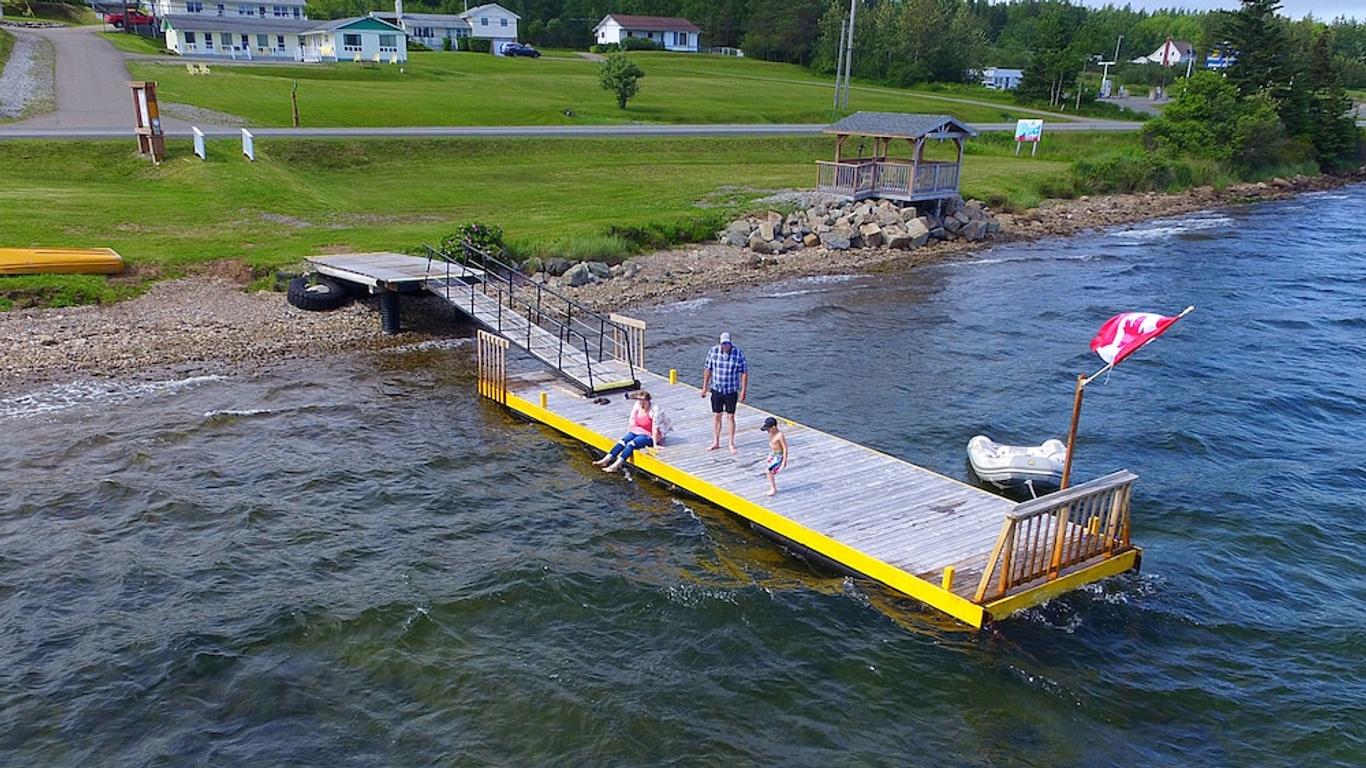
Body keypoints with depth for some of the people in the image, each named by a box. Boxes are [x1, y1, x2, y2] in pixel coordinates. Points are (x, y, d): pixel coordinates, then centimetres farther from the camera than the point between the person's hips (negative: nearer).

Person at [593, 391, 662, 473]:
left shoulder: (654, 411, -20)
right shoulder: (637, 407, -2)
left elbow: (655, 428, -20)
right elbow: (632, 421, 9)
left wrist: (655, 444, -19)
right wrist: (628, 434, 12)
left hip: (648, 436, -7)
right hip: (636, 432, 7)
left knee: (631, 444, -28)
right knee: (622, 441, -18)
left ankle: (616, 465, -39)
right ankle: (606, 460, -26)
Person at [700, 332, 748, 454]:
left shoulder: (738, 353, -11)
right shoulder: (713, 351, -6)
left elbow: (744, 373, -6)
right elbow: (708, 369, 4)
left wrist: (743, 391, -8)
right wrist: (705, 387, 5)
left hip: (731, 391, -2)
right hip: (716, 390, 2)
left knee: (730, 417, 5)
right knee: (716, 416, 10)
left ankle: (731, 444, 18)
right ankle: (716, 442, 23)